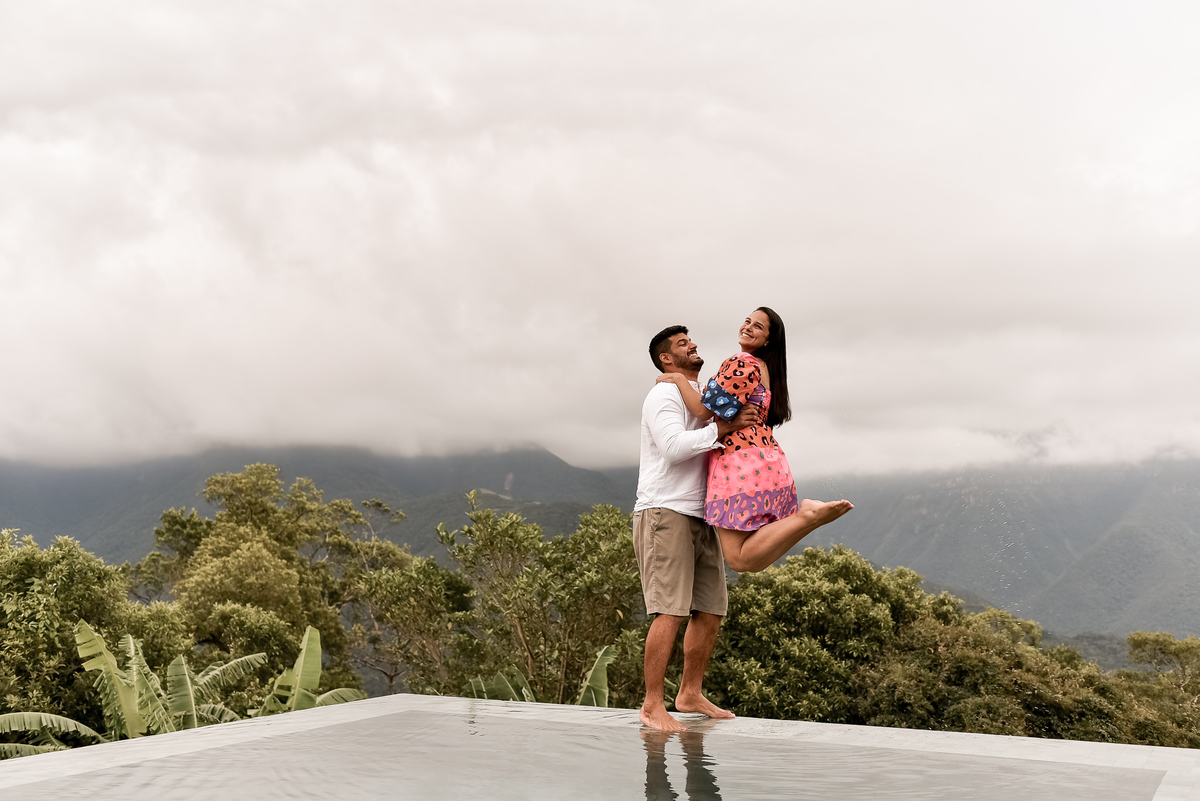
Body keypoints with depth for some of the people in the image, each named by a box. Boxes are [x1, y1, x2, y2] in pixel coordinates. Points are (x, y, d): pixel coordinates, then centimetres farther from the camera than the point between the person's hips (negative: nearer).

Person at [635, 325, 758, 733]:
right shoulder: (664, 395, -4)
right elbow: (673, 447, -20)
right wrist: (723, 428, -20)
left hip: (699, 517, 9)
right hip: (665, 512, -9)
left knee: (710, 610, 7)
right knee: (671, 611, -14)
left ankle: (690, 694, 19)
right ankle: (652, 706, -9)